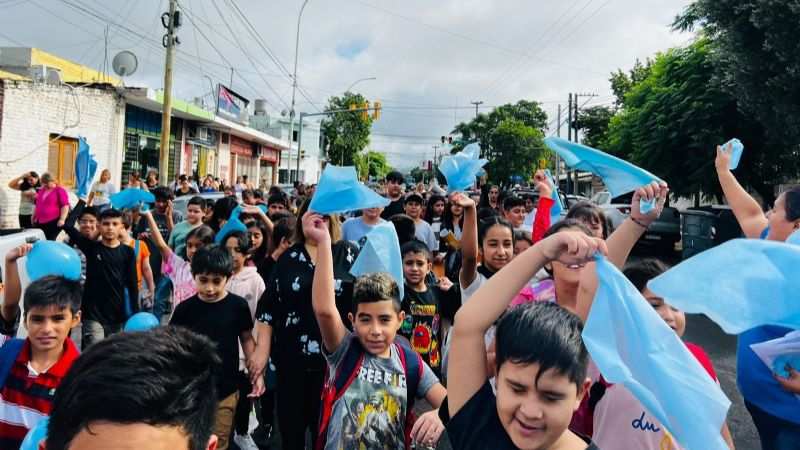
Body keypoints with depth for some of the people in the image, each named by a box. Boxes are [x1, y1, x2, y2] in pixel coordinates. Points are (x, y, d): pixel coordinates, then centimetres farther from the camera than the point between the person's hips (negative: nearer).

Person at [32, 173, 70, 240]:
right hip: (40, 222, 7)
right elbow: (37, 205, 28)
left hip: (54, 222, -7)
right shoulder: (41, 190, 16)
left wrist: (62, 219, -20)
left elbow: (65, 206, -12)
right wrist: (33, 217, 30)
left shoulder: (60, 190, -5)